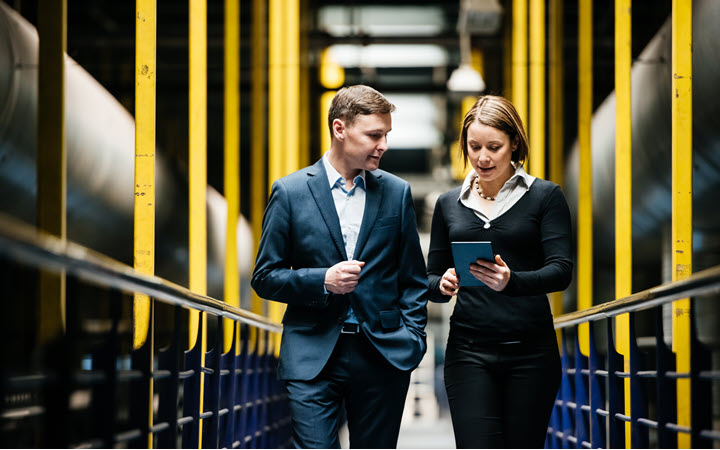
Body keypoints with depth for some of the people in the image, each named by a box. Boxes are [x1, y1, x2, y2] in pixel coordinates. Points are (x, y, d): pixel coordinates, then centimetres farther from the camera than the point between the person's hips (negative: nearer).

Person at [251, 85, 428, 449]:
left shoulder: (396, 193, 9)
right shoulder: (290, 192, 1)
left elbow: (414, 279, 14)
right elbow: (264, 278, 3)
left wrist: (412, 337, 1)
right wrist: (323, 281, -13)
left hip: (383, 356, 2)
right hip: (312, 358, -2)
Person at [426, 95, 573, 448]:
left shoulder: (544, 196, 2)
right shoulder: (449, 204, 11)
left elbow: (561, 270, -9)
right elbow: (430, 279, 15)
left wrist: (511, 281, -28)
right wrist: (443, 285, -10)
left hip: (530, 351, -1)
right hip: (469, 349, 1)